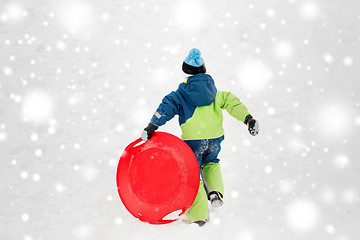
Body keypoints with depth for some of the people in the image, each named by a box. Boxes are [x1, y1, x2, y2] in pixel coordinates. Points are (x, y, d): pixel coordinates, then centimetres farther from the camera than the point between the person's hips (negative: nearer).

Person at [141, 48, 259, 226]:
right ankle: (215, 193, 5)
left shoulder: (182, 92, 0)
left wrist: (151, 127, -13)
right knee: (211, 164, 30)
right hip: (215, 137, 4)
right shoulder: (213, 90, 12)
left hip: (194, 139, -4)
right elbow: (231, 102, 6)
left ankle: (199, 215, -1)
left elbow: (167, 107, -10)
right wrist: (248, 118, 3)